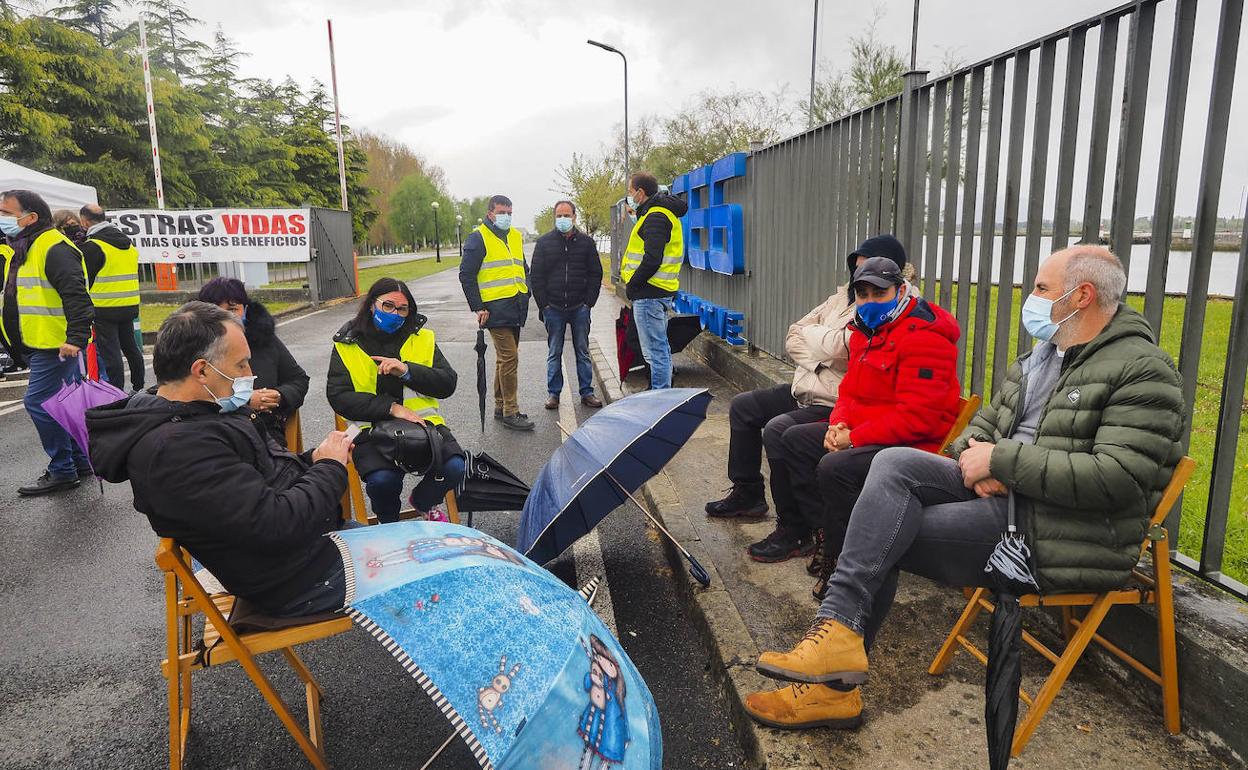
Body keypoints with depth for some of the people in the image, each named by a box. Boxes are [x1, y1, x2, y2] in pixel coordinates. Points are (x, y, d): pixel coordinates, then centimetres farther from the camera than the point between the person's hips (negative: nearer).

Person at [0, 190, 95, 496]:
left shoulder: (54, 248, -16)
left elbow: (75, 296, -24)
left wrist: (75, 337, -29)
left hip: (56, 344, -10)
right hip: (36, 345, 10)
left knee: (38, 402, -9)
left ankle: (62, 470, 0)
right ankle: (81, 461, 23)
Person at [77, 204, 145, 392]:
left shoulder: (91, 246, -11)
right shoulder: (128, 242, 11)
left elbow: (84, 280, -8)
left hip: (105, 309, -7)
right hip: (130, 306, 7)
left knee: (110, 354, -3)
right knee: (131, 348, 16)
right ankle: (139, 388, 24)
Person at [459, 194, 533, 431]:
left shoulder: (515, 236, 17)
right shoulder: (478, 238, -5)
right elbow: (466, 275, -8)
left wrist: (525, 294, 15)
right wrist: (478, 308, -13)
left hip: (515, 309, 8)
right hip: (496, 309, -8)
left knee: (505, 358, 13)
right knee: (509, 357, -11)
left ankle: (500, 406, 23)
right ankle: (510, 412, -5)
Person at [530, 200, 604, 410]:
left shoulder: (586, 242, 5)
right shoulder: (544, 242, 4)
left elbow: (596, 274, 6)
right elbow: (536, 276, 3)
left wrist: (589, 302, -3)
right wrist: (543, 304, -4)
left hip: (580, 308, 0)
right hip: (553, 308, 0)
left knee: (583, 351, 6)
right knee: (554, 353, 7)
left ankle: (586, 393, 13)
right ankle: (553, 393, 14)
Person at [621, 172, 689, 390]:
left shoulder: (656, 217, -14)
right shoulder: (660, 213, 19)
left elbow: (652, 259, -24)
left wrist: (632, 284, -14)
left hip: (649, 294, -11)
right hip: (659, 292, 11)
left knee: (655, 351, -7)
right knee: (660, 348, 17)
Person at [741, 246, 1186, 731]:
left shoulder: (1143, 372, -10)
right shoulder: (1041, 354, 17)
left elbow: (1117, 478, -22)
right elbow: (984, 424, 20)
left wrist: (1001, 460, -19)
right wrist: (973, 457, -4)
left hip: (1055, 532, -8)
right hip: (1003, 492, 8)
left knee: (884, 535, -19)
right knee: (893, 464, -17)